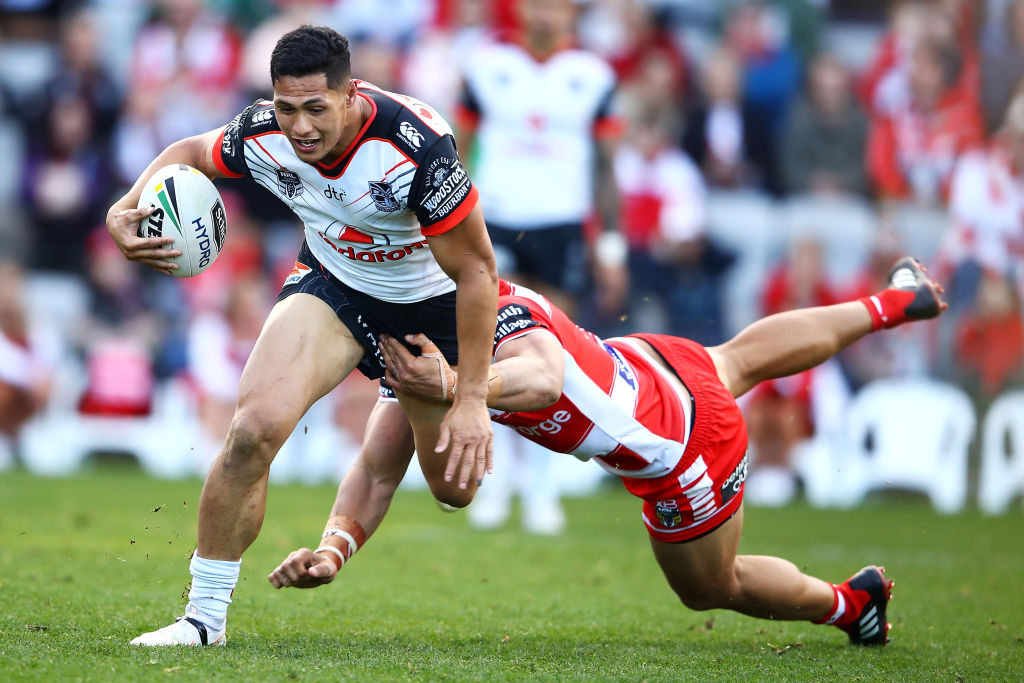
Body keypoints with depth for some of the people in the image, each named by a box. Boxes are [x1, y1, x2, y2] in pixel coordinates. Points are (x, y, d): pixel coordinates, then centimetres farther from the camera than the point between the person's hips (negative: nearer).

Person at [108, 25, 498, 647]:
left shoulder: (417, 147, -36)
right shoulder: (263, 136, -22)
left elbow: (476, 270, -26)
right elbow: (192, 153, 3)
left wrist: (472, 398, -25)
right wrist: (125, 210, -17)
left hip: (431, 300, -2)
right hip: (333, 281, 2)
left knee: (454, 487, 7)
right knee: (255, 428, -22)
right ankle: (205, 617, -8)